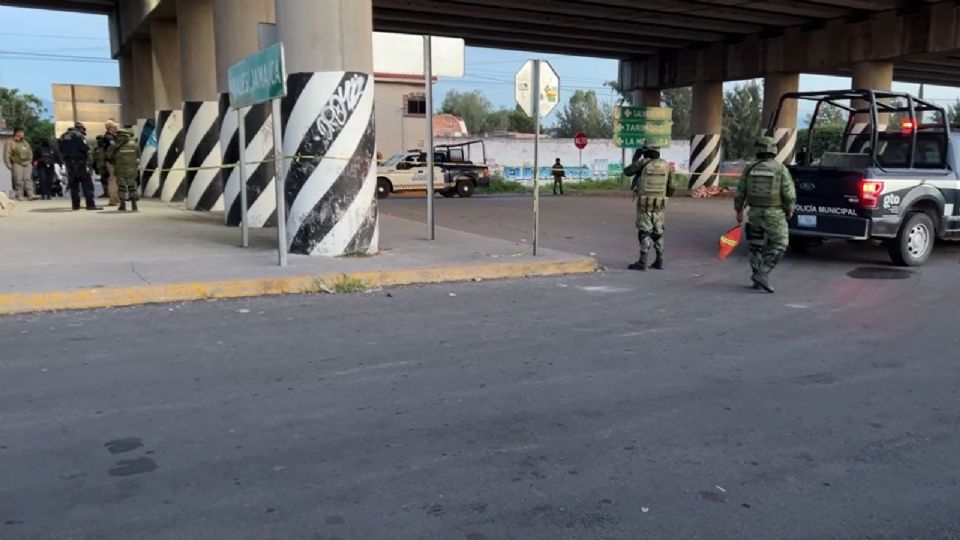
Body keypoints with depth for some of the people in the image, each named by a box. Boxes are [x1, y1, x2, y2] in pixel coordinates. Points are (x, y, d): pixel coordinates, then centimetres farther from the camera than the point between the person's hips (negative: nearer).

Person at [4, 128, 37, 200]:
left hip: (27, 164, 5)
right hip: (17, 164, -5)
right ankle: (19, 196, -2)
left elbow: (30, 153, 27)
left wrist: (30, 161, 18)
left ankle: (31, 194, -11)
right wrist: (9, 164, -11)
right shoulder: (10, 143, 0)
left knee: (28, 179, -5)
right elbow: (7, 154, -5)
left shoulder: (25, 143, 19)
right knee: (19, 180, -7)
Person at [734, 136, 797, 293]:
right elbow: (789, 193, -10)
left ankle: (758, 280, 17)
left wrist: (739, 211, 14)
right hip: (775, 214, -3)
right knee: (778, 245, 4)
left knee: (756, 246, 13)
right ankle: (762, 274, -10)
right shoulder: (781, 169, -9)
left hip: (755, 213, 4)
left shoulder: (750, 169, -1)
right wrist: (790, 210, 6)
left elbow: (740, 192, 2)